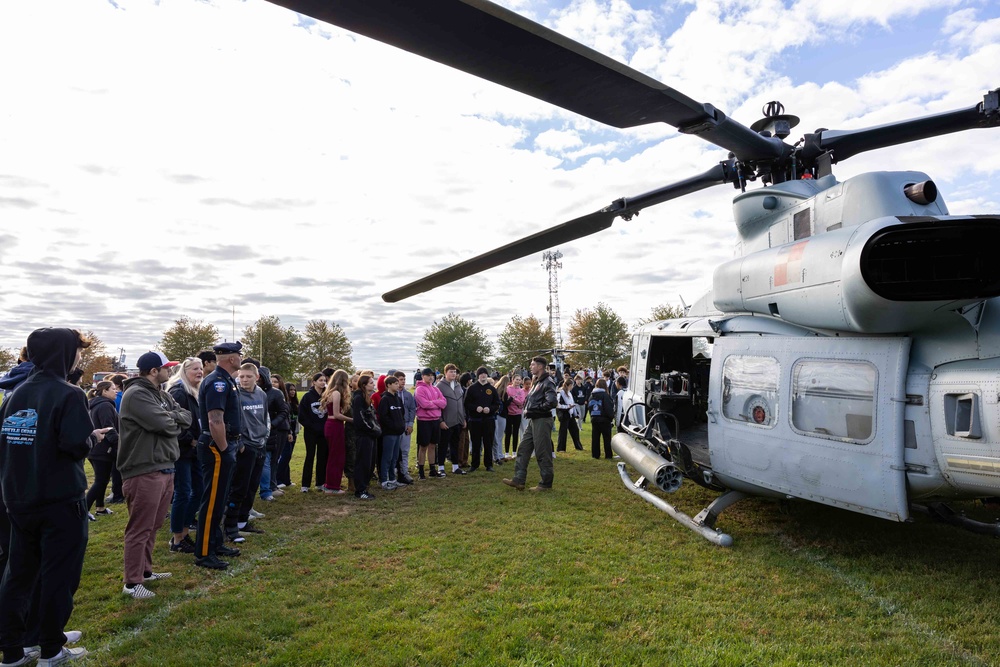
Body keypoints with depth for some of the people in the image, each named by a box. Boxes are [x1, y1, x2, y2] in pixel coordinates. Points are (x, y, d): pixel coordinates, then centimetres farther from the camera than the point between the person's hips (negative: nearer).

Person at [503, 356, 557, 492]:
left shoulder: (547, 382, -14)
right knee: (523, 449, 10)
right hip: (533, 420, 10)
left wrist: (532, 410, -16)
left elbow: (551, 403, -25)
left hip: (542, 421, -10)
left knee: (542, 453, -1)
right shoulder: (536, 382, 16)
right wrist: (528, 409, 4)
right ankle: (518, 480, 14)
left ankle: (546, 484, 9)